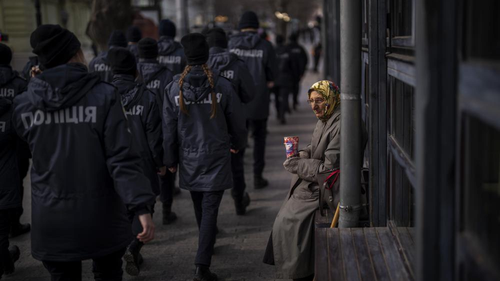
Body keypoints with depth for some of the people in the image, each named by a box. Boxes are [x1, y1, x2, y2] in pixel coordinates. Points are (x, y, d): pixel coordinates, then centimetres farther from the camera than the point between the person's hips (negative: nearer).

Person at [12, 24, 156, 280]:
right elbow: (122, 158, -18)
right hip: (100, 215, -2)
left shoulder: (23, 104, -3)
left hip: (51, 218, 2)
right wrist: (142, 207, -18)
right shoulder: (104, 96, -11)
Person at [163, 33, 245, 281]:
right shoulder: (222, 86, -10)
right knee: (210, 209, -2)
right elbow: (233, 120, 1)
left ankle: (207, 246, 45)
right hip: (216, 157, -2)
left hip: (189, 158, 2)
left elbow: (169, 127, -3)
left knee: (199, 207, 21)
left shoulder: (174, 87, -7)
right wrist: (236, 143, 20)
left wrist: (170, 160, 8)